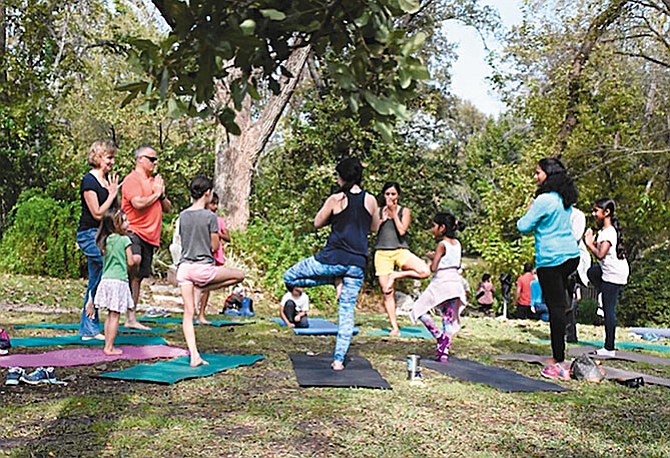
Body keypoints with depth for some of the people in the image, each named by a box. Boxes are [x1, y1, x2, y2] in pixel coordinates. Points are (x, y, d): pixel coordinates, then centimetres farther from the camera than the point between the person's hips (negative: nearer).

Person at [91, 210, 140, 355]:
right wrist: (136, 258, 14)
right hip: (119, 280, -6)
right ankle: (109, 347, 1)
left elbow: (105, 259, 15)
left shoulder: (105, 241, 9)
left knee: (110, 315, 15)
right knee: (115, 315, -1)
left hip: (106, 280, 6)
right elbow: (130, 262, -7)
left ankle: (108, 345, 18)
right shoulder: (124, 240, -8)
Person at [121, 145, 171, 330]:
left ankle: (131, 319, 15)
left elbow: (167, 208, 20)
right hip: (134, 233, -8)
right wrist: (156, 193, -5)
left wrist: (161, 195, 1)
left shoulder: (154, 181, 21)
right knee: (132, 272, -26)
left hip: (150, 236, 8)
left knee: (137, 277, 10)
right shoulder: (133, 179, -5)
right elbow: (138, 203, -20)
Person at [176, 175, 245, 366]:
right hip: (203, 268, -6)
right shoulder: (210, 216, -9)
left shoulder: (183, 215, 9)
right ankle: (201, 289, 5)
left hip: (184, 267, 6)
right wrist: (217, 236, 15)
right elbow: (214, 247, -5)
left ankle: (194, 356, -4)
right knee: (239, 275, 14)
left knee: (188, 313, 3)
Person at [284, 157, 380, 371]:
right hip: (357, 263, 4)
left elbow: (317, 223, 7)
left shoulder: (336, 199, -5)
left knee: (290, 277, 12)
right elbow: (375, 227, 18)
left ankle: (335, 280, 3)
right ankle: (338, 360, 7)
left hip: (333, 258, -4)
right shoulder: (370, 201, 3)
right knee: (347, 312, 9)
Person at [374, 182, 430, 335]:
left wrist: (394, 213, -5)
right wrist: (383, 219, -7)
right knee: (387, 292, -3)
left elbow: (402, 231, -8)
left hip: (400, 251, 0)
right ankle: (394, 327, 6)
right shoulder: (379, 211, 11)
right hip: (382, 252, 1)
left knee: (425, 271, -25)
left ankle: (395, 275, -5)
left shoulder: (404, 211, 6)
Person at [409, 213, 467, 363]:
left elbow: (433, 267, -17)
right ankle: (443, 353, 5)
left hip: (441, 283, -7)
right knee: (449, 320, 6)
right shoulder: (457, 243, 10)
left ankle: (439, 336, -7)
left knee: (419, 310, 6)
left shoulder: (442, 245, -11)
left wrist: (432, 257, 4)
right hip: (456, 283, 7)